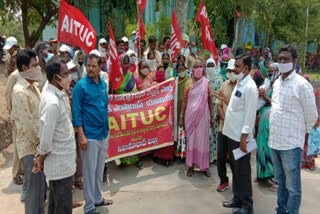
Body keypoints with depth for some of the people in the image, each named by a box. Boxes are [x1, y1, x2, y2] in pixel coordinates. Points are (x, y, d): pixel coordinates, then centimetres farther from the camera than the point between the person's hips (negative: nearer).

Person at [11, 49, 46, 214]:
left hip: (39, 143, 9)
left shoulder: (33, 87, 9)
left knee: (41, 184, 19)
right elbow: (27, 124, -21)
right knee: (33, 186, 4)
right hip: (31, 146, -8)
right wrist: (39, 143, -11)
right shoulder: (20, 91, -19)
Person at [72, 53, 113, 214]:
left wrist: (106, 127, 13)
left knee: (100, 169, 18)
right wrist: (81, 136, -18)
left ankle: (98, 198, 35)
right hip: (90, 135, -6)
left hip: (104, 133, 6)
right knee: (89, 171, 4)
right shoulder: (80, 86, -12)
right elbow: (76, 113, -13)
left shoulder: (103, 83, 6)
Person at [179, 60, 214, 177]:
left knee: (203, 139, 5)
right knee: (191, 139, 6)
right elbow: (185, 100, 4)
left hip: (203, 114, 0)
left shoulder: (206, 82, 1)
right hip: (190, 114, 0)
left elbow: (210, 99, 5)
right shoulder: (189, 82, 2)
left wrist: (211, 116, 4)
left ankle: (204, 166, 16)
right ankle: (190, 165, 17)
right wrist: (181, 117, 1)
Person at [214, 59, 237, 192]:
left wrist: (225, 99, -26)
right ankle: (223, 181, 28)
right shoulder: (224, 85, 7)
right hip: (223, 127, 5)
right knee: (220, 157, 9)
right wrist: (224, 119, -6)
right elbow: (219, 105, 7)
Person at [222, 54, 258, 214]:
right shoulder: (239, 83, 12)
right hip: (231, 133, 9)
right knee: (235, 169, 18)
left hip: (240, 136, -9)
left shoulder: (250, 87, -16)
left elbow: (250, 114, -20)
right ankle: (237, 199, 32)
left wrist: (244, 137, -21)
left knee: (242, 171, 2)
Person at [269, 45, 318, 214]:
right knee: (281, 181, 21)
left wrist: (303, 133, 5)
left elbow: (311, 116, -6)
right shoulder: (276, 83, 9)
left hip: (291, 143, -7)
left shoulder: (302, 84, -13)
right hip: (275, 141, 7)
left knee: (292, 187, 6)